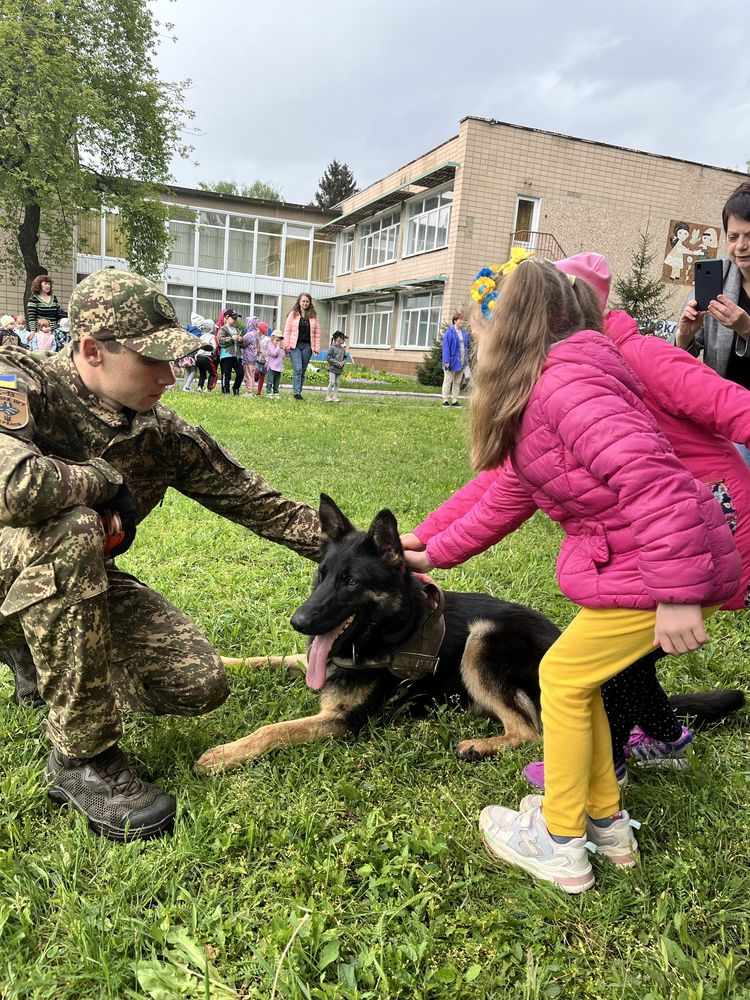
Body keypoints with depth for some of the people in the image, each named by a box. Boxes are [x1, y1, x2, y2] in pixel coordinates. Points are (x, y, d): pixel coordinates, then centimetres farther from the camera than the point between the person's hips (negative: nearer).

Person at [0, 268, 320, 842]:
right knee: (70, 531, -37)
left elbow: (258, 503, -2)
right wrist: (106, 481, -23)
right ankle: (82, 758, -22)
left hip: (81, 584, 5)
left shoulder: (164, 436, -6)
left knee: (201, 685, -9)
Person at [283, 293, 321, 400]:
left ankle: (299, 392, 11)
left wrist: (316, 347, 1)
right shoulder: (293, 314, 5)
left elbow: (317, 332, 8)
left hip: (307, 346, 2)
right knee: (297, 369, -14)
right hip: (295, 346, -2)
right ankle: (296, 393, -16)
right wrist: (286, 346, -5)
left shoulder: (313, 316, 9)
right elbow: (287, 330, 3)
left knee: (303, 371, 5)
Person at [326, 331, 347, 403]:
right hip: (332, 368, -6)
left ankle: (335, 397, 11)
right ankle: (328, 396, 0)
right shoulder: (332, 348, -10)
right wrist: (337, 363, -17)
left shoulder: (342, 349, 10)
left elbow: (345, 358, 17)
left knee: (337, 383, 7)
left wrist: (343, 362, -5)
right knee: (332, 382, -10)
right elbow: (329, 358, -12)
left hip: (339, 369, 6)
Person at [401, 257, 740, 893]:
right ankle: (606, 823, 33)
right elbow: (504, 503, 21)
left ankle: (560, 845, 18)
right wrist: (431, 555, 26)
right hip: (628, 562, 9)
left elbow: (650, 480, -30)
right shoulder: (530, 407, 14)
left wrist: (677, 596, -30)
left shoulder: (565, 385, -20)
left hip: (666, 570, -9)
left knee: (563, 674, 1)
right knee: (579, 676, 16)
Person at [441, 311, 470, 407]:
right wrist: (447, 361, -18)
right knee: (448, 382, 1)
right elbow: (446, 347, -13)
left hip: (461, 362, 6)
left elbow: (466, 347, 13)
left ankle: (454, 400, 17)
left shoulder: (464, 333, 7)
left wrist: (467, 360, 9)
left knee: (457, 382, 11)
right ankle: (445, 400, 7)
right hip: (452, 362, -6)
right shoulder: (449, 332, -10)